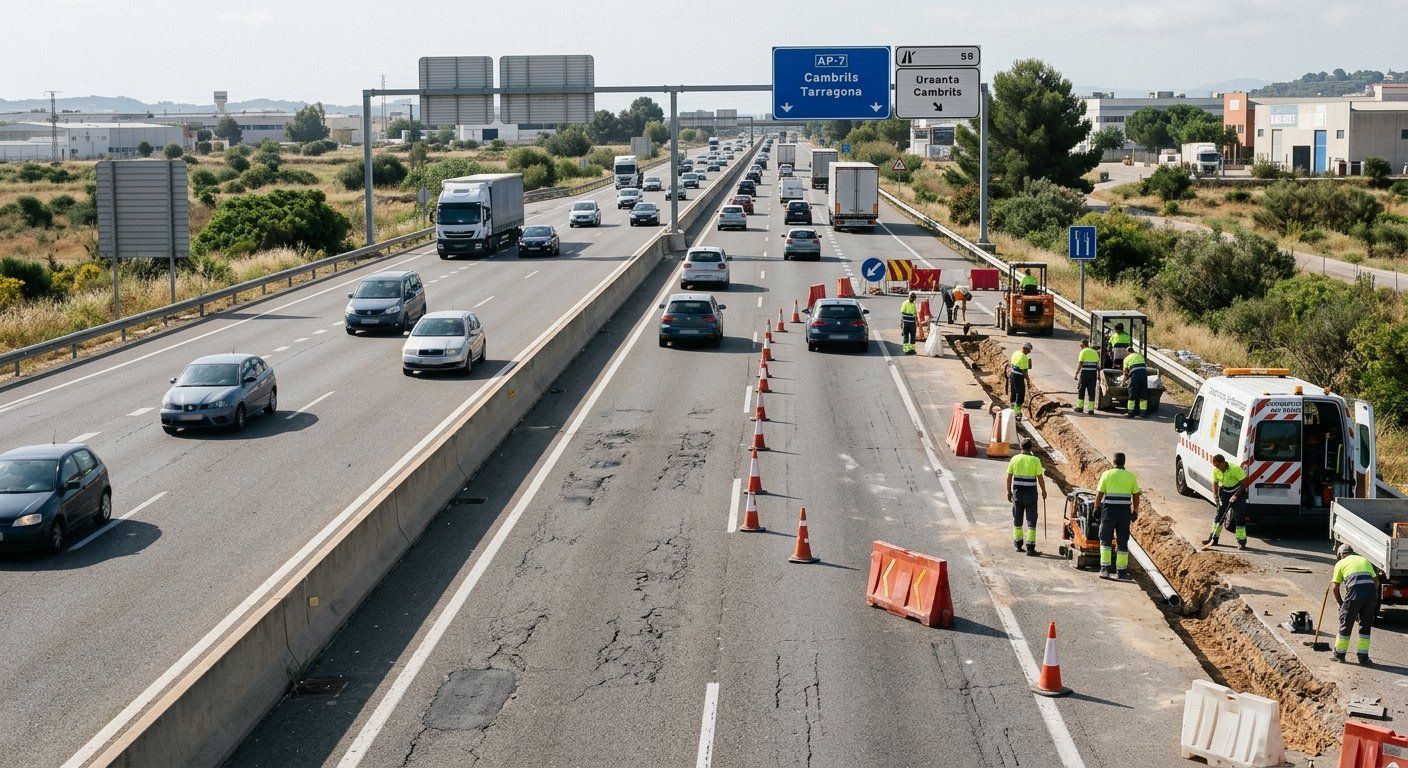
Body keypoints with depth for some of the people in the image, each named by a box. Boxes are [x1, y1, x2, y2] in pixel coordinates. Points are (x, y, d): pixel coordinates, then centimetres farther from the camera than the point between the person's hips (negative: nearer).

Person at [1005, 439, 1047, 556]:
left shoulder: (1014, 459, -1)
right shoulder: (1035, 460, -9)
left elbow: (1009, 477, 3)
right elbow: (1040, 478, -7)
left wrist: (1009, 491, 14)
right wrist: (1043, 491, 7)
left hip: (1017, 492, 3)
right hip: (1031, 493, -3)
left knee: (1017, 519, 16)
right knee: (1031, 520, 2)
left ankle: (1018, 543, 26)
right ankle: (1030, 547, -2)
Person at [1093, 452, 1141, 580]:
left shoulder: (1107, 474, -2)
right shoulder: (1131, 476, 4)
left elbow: (1099, 494, -2)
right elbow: (1136, 496, 5)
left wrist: (1095, 509, 7)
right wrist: (1135, 511, 15)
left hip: (1109, 511, -2)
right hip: (1125, 512, 2)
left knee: (1105, 540, 10)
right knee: (1122, 542, 9)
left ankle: (1105, 568, 2)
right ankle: (1121, 571, 10)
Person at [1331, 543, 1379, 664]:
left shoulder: (1340, 563, 16)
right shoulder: (1365, 560, 27)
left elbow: (1335, 587, 13)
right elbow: (1376, 581, 20)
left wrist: (1340, 603, 24)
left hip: (1354, 592, -3)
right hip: (1371, 592, 3)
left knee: (1345, 624, 10)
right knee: (1365, 626, 16)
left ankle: (1339, 654, 19)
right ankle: (1363, 656, 18)